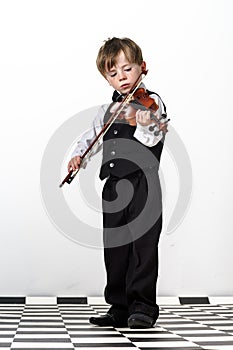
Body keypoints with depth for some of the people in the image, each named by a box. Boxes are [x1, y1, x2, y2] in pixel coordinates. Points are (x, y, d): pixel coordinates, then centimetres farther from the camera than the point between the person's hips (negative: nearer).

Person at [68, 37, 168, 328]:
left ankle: (143, 307, -1)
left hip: (143, 182, -6)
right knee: (115, 248, 7)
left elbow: (152, 141, -14)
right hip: (114, 186, 6)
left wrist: (145, 126, -34)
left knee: (143, 245, -8)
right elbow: (91, 135, 29)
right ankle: (119, 308, 15)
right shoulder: (107, 111, 17)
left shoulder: (152, 103, -1)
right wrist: (78, 154, 11)